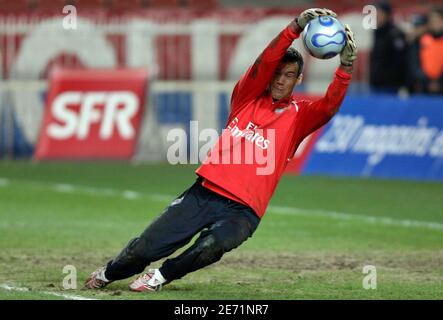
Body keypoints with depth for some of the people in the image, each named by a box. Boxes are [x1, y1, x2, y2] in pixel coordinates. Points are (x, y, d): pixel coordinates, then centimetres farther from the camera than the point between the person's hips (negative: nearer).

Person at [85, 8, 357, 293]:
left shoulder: (298, 117, 7)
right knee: (142, 250, -4)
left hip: (242, 211, -2)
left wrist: (346, 67, -29)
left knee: (211, 246, -34)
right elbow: (266, 61, -6)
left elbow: (329, 107, -13)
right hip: (203, 194, 2)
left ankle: (161, 277, -7)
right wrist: (295, 27, -22)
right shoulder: (248, 97, 10)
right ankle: (107, 275, 28)